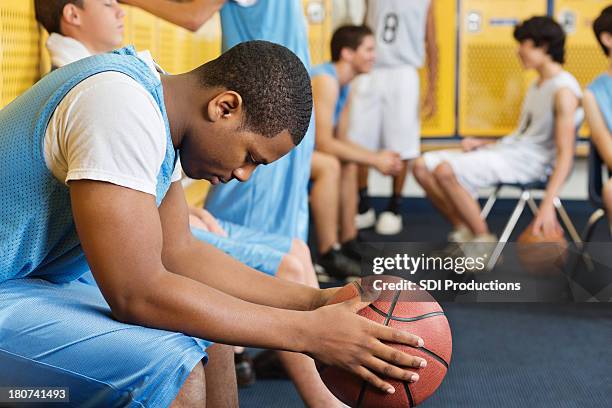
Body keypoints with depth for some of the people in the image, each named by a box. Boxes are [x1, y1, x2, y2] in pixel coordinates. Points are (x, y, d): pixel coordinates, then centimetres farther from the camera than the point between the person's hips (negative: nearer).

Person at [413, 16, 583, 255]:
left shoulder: (563, 90, -12)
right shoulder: (536, 86, 19)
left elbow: (565, 154, -18)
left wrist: (548, 205, -27)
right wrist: (483, 144, 7)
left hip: (528, 162, -9)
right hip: (505, 149, 10)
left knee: (445, 171, -29)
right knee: (423, 167, -2)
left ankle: (484, 243, -15)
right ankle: (464, 232, 4)